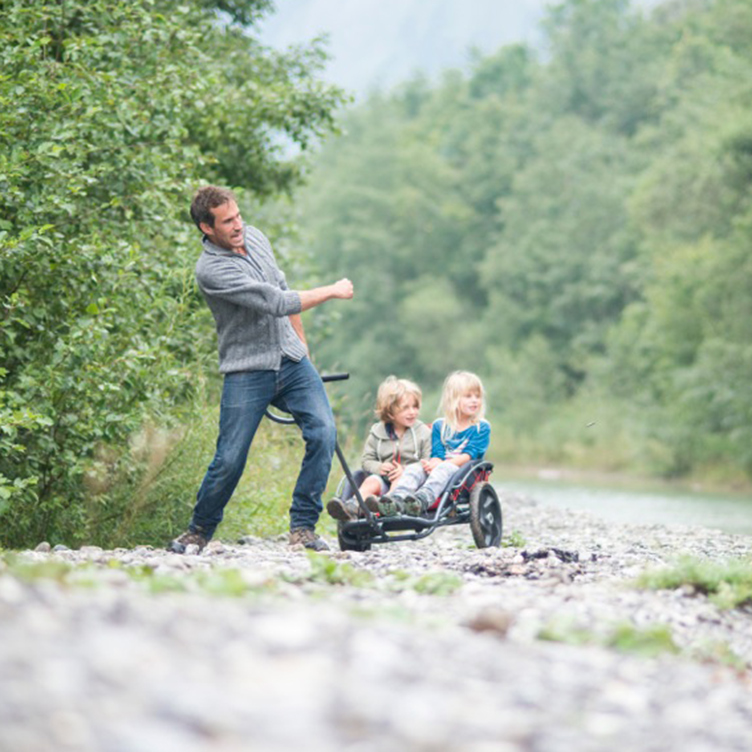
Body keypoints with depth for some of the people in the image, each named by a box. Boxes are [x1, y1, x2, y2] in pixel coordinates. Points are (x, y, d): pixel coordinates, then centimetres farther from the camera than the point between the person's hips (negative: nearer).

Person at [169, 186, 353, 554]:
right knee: (230, 459, -7)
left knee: (323, 432, -14)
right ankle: (199, 531, 17)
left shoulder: (255, 237, 7)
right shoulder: (211, 269, -18)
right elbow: (277, 303, -22)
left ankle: (302, 527, -7)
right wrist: (333, 291, -12)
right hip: (246, 371, -6)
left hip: (292, 361, 6)